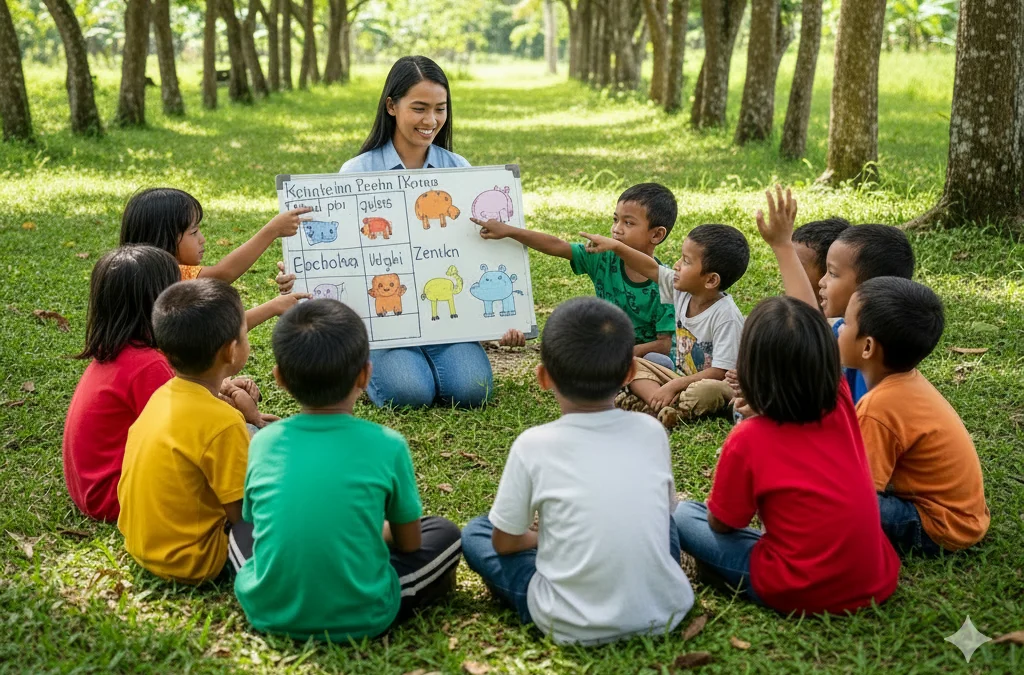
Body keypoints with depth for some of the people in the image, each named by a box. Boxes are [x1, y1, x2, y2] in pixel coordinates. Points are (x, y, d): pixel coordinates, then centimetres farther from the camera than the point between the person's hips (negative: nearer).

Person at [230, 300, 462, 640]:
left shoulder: (264, 443, -4)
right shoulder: (386, 445, -10)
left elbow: (259, 523, 10)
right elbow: (409, 542, 3)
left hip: (267, 612, 3)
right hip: (360, 618, -2)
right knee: (445, 532, 16)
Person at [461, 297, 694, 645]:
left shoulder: (533, 445, -10)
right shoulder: (651, 432, -1)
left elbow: (504, 542, 2)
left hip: (575, 627, -3)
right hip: (664, 612, 3)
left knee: (474, 532, 16)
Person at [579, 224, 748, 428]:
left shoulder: (725, 315, -24)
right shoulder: (683, 291, -4)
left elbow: (720, 372, -26)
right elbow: (652, 268, 9)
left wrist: (674, 386, -28)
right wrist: (615, 246, 0)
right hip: (682, 379, 9)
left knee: (710, 391, -41)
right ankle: (663, 406, -28)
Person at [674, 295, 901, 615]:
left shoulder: (747, 440, -17)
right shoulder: (841, 407, -4)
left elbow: (721, 524, -2)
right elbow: (814, 330, 13)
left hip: (801, 594, -4)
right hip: (879, 582, 4)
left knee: (682, 514, 10)